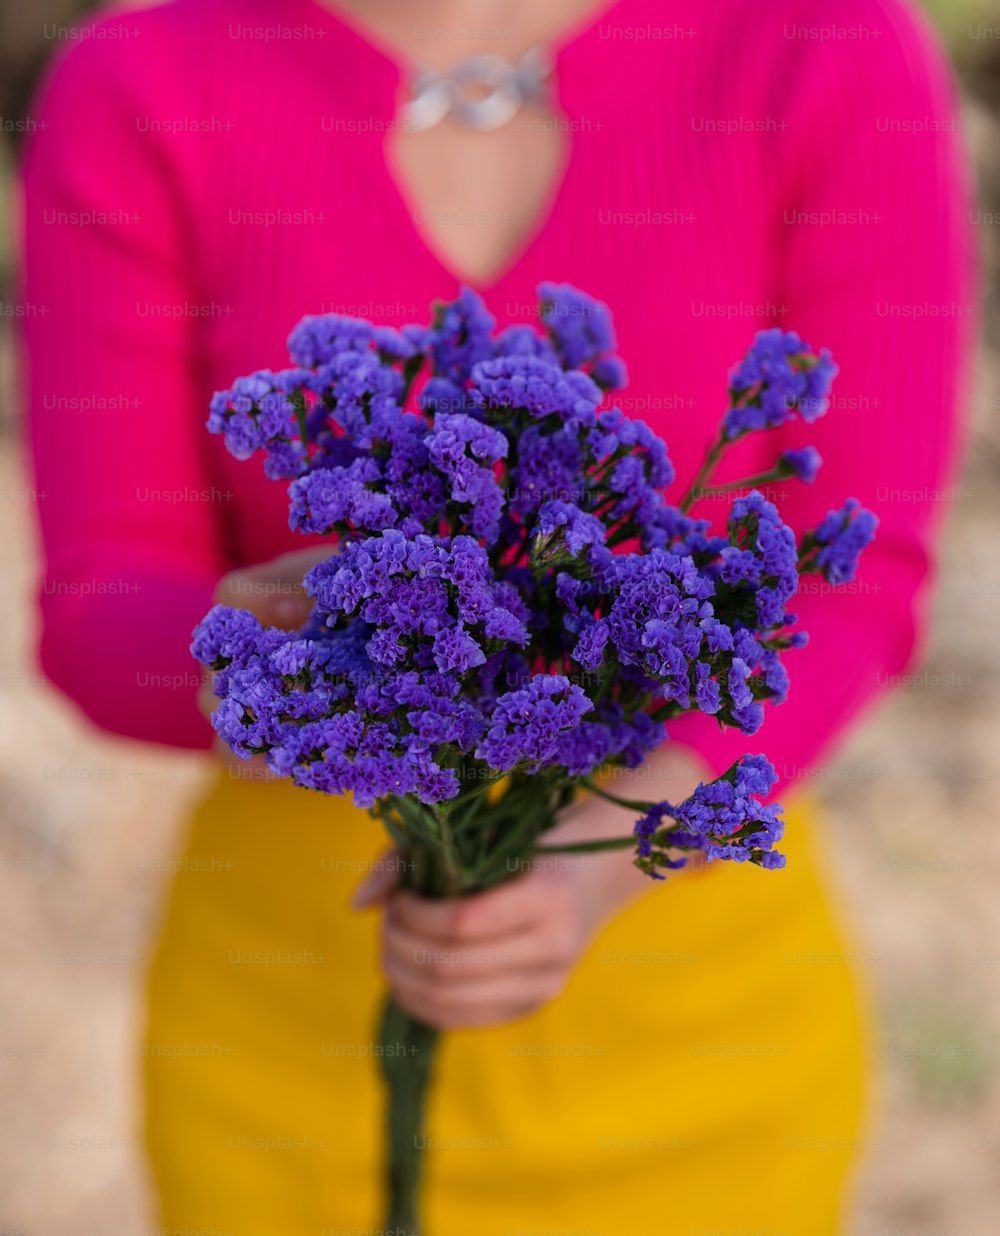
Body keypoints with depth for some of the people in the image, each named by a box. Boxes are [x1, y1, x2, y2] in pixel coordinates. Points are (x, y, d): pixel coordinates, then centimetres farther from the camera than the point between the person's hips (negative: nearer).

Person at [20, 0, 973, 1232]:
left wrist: (592, 875, -31)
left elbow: (848, 596, -13)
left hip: (696, 1008, 0)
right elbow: (107, 636, -11)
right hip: (302, 1012, 1)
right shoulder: (137, 100, -9)